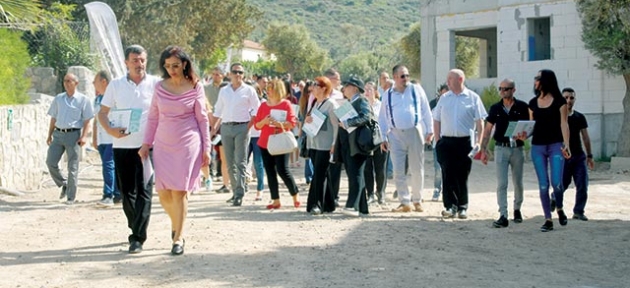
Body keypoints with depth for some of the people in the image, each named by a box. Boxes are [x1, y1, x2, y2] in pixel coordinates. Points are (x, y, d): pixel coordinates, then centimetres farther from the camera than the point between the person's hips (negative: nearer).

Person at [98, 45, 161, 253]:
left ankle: (138, 238, -8)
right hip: (122, 145, 3)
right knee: (127, 192, 9)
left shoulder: (156, 84, 2)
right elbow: (103, 112, 10)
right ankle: (136, 229, 27)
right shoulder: (116, 85, 8)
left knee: (144, 191, -9)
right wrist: (110, 130, -8)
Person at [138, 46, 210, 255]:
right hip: (163, 144, 3)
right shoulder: (160, 87, 4)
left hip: (188, 144, -3)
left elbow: (203, 119, 1)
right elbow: (153, 117, 10)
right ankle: (176, 224, 29)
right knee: (163, 193, 1)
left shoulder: (195, 87, -2)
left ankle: (178, 238, 4)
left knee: (179, 192, -5)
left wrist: (206, 149, -1)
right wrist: (146, 143, 5)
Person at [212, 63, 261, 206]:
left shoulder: (249, 90, 3)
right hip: (226, 128, 4)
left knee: (240, 162, -9)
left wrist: (250, 124, -8)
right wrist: (214, 128, 10)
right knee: (230, 162, 5)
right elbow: (218, 111, 17)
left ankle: (240, 194, -13)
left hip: (242, 127, -4)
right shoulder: (223, 91, 14)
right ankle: (235, 191, 13)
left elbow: (257, 109, 2)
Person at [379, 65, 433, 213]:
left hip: (415, 132, -1)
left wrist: (430, 130, 4)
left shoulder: (416, 90, 4)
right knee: (398, 171, 0)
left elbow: (426, 111, 7)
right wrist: (383, 138, 5)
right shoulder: (387, 95, 7)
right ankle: (405, 202, 7)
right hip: (395, 134, 1)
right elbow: (383, 118, 10)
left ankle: (417, 200, 17)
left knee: (417, 169, 4)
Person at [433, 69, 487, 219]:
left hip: (465, 142, -2)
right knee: (447, 175, -2)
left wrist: (478, 142, -6)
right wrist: (437, 140, 5)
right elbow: (436, 120, 14)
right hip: (446, 142, 2)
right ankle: (450, 206, 3)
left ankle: (462, 208, 12)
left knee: (462, 176, 4)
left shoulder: (473, 98, 1)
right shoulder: (444, 98, 10)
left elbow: (480, 122, 1)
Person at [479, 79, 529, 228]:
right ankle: (503, 216, -7)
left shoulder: (522, 107, -1)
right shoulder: (495, 108, 5)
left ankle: (517, 209, 33)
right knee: (501, 184, -5)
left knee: (518, 183, 12)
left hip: (517, 148, -1)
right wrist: (483, 149, 2)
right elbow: (488, 129, 8)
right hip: (501, 148, 1)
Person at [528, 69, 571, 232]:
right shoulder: (533, 103, 10)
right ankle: (548, 220, 9)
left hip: (556, 145, -4)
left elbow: (563, 124, -5)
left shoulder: (559, 101, -1)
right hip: (537, 147, 4)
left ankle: (559, 209, 15)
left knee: (556, 183, -14)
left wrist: (566, 145, -15)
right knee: (543, 185, 2)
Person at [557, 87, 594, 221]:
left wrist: (589, 156, 12)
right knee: (562, 184, -2)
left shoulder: (580, 117, 10)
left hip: (578, 156, 3)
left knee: (582, 185, -5)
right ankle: (554, 198, 31)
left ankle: (578, 211, 6)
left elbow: (585, 137, 14)